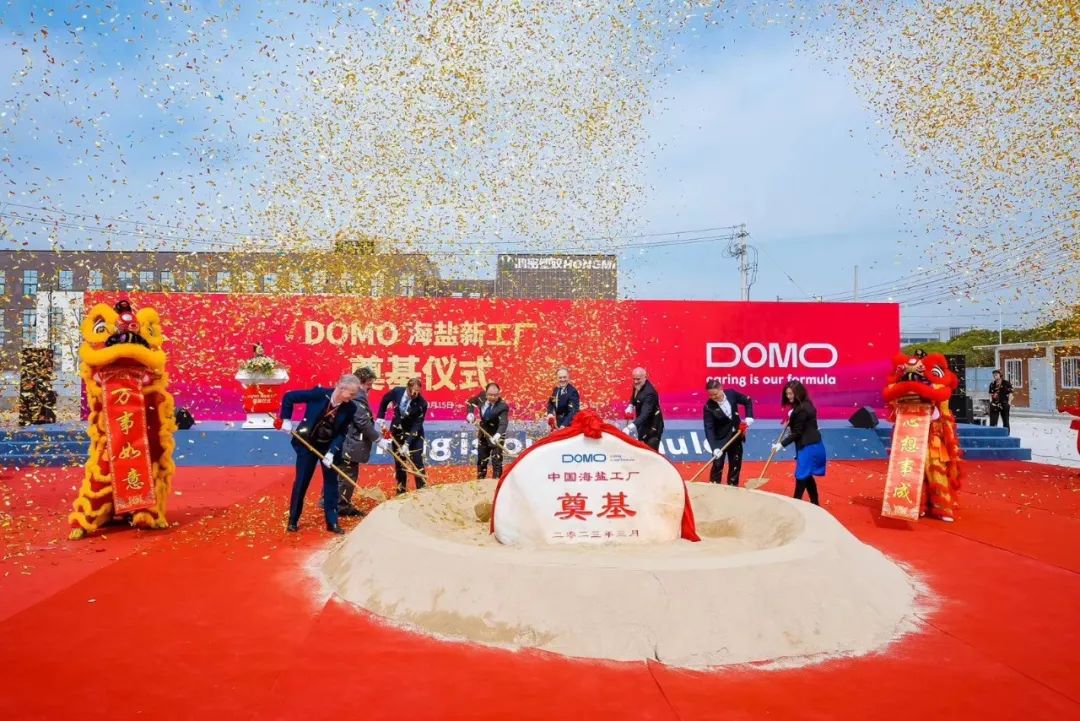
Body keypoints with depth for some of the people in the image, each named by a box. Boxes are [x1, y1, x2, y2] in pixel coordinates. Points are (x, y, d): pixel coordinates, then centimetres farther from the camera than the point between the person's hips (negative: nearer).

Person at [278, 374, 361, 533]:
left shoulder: (350, 408, -16)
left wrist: (331, 452, -21)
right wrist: (286, 420, -13)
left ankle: (332, 522, 13)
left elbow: (342, 433, -10)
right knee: (301, 481, 5)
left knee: (331, 482, 3)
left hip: (330, 446, 2)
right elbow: (288, 397, -15)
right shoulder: (319, 393, -24)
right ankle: (293, 520, 19)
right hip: (307, 443, -2)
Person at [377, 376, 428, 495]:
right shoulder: (397, 391, -20)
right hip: (397, 432, 3)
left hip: (414, 433, -2)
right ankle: (401, 491, 18)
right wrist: (381, 419, -2)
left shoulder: (422, 403, -26)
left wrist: (407, 443, -30)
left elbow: (416, 426, -24)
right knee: (399, 462, 7)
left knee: (417, 461, -9)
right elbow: (384, 401, 3)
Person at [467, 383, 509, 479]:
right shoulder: (482, 397, -14)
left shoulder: (503, 406, -28)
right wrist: (470, 413, -12)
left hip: (496, 436, -5)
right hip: (483, 433, 5)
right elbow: (470, 402, 6)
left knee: (496, 460, -8)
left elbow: (503, 423, -39)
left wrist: (497, 435, -56)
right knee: (481, 460, 16)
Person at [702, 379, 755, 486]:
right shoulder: (709, 407, -23)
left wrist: (749, 417, -8)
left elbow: (747, 401, 4)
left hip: (736, 435, 3)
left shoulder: (731, 394, -15)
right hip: (720, 438, -3)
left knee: (735, 464, 11)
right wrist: (714, 447, -35)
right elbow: (709, 428, -26)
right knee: (717, 465, -5)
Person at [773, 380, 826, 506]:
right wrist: (790, 420, 3)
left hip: (809, 447, -10)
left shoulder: (802, 409, -21)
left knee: (801, 476, -3)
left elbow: (797, 432, -19)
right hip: (810, 445, 10)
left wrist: (782, 444, -18)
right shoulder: (803, 405, 9)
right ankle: (815, 504, 23)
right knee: (807, 476, 15)